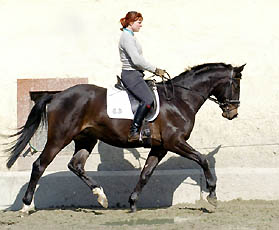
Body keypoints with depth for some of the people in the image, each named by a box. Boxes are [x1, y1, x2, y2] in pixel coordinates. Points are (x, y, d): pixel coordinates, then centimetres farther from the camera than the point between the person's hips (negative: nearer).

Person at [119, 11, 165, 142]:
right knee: (148, 100, -27)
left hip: (135, 75, 11)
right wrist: (155, 70, -14)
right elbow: (136, 60, -21)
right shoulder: (127, 37, -13)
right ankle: (133, 131, -28)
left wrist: (154, 70, 18)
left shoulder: (130, 37, 20)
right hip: (131, 75, -11)